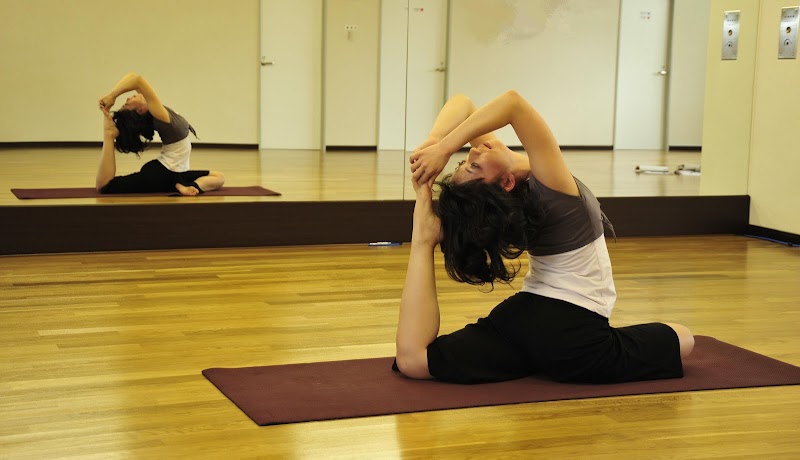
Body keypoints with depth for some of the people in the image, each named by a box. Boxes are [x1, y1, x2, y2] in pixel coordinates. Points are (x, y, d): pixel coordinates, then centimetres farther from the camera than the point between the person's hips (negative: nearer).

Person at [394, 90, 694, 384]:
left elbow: (462, 104, -4)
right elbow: (513, 102, -36)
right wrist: (442, 148, -36)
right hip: (570, 338, -6)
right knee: (682, 339, 16)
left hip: (522, 317, 6)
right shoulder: (549, 186, -25)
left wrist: (431, 143, -22)